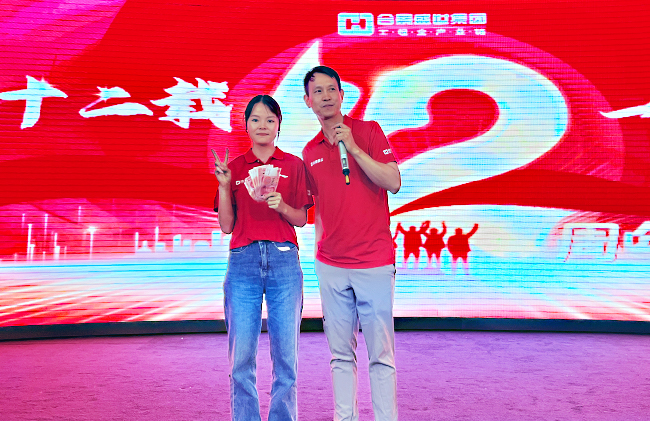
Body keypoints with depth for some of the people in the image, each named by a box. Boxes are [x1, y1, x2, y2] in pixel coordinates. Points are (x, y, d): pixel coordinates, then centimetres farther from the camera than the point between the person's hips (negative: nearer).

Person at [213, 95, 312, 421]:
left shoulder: (293, 165, 9)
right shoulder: (233, 168, 11)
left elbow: (301, 220, 8)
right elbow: (226, 226, 8)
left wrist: (281, 206, -12)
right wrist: (224, 186, -4)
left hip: (284, 261, 0)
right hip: (243, 261, 1)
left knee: (285, 354, -1)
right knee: (241, 354, -3)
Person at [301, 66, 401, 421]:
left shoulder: (368, 131, 1)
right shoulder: (309, 152, 14)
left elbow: (393, 182, -10)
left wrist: (353, 147, -15)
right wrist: (320, 251, 15)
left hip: (374, 263, -4)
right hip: (331, 266, 4)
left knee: (380, 353, -1)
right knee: (341, 353, 8)